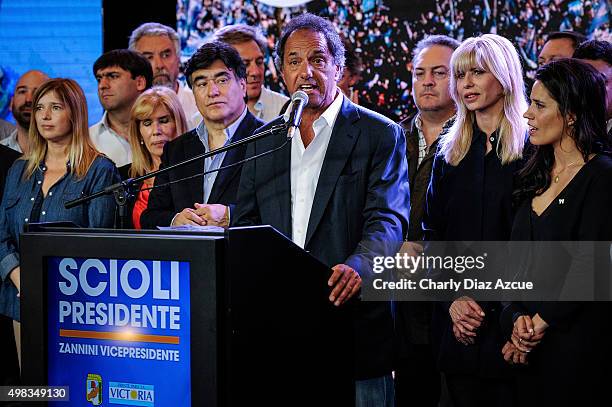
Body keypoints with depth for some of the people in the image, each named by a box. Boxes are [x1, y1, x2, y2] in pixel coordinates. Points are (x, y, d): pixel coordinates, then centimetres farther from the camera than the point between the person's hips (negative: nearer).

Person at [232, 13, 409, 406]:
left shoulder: (381, 134, 1)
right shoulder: (264, 141, 16)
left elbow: (387, 219, -10)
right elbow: (245, 224, 15)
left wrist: (356, 266, -31)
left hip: (354, 325, -4)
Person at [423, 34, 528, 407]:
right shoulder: (450, 152, 11)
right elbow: (433, 233, 10)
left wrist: (490, 305, -13)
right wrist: (452, 299, -5)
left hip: (508, 321, -4)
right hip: (458, 321, 4)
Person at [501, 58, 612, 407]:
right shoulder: (537, 175, 13)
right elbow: (516, 257, 9)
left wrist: (541, 323, -12)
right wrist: (518, 317, -6)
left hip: (575, 338, -7)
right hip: (531, 341, 7)